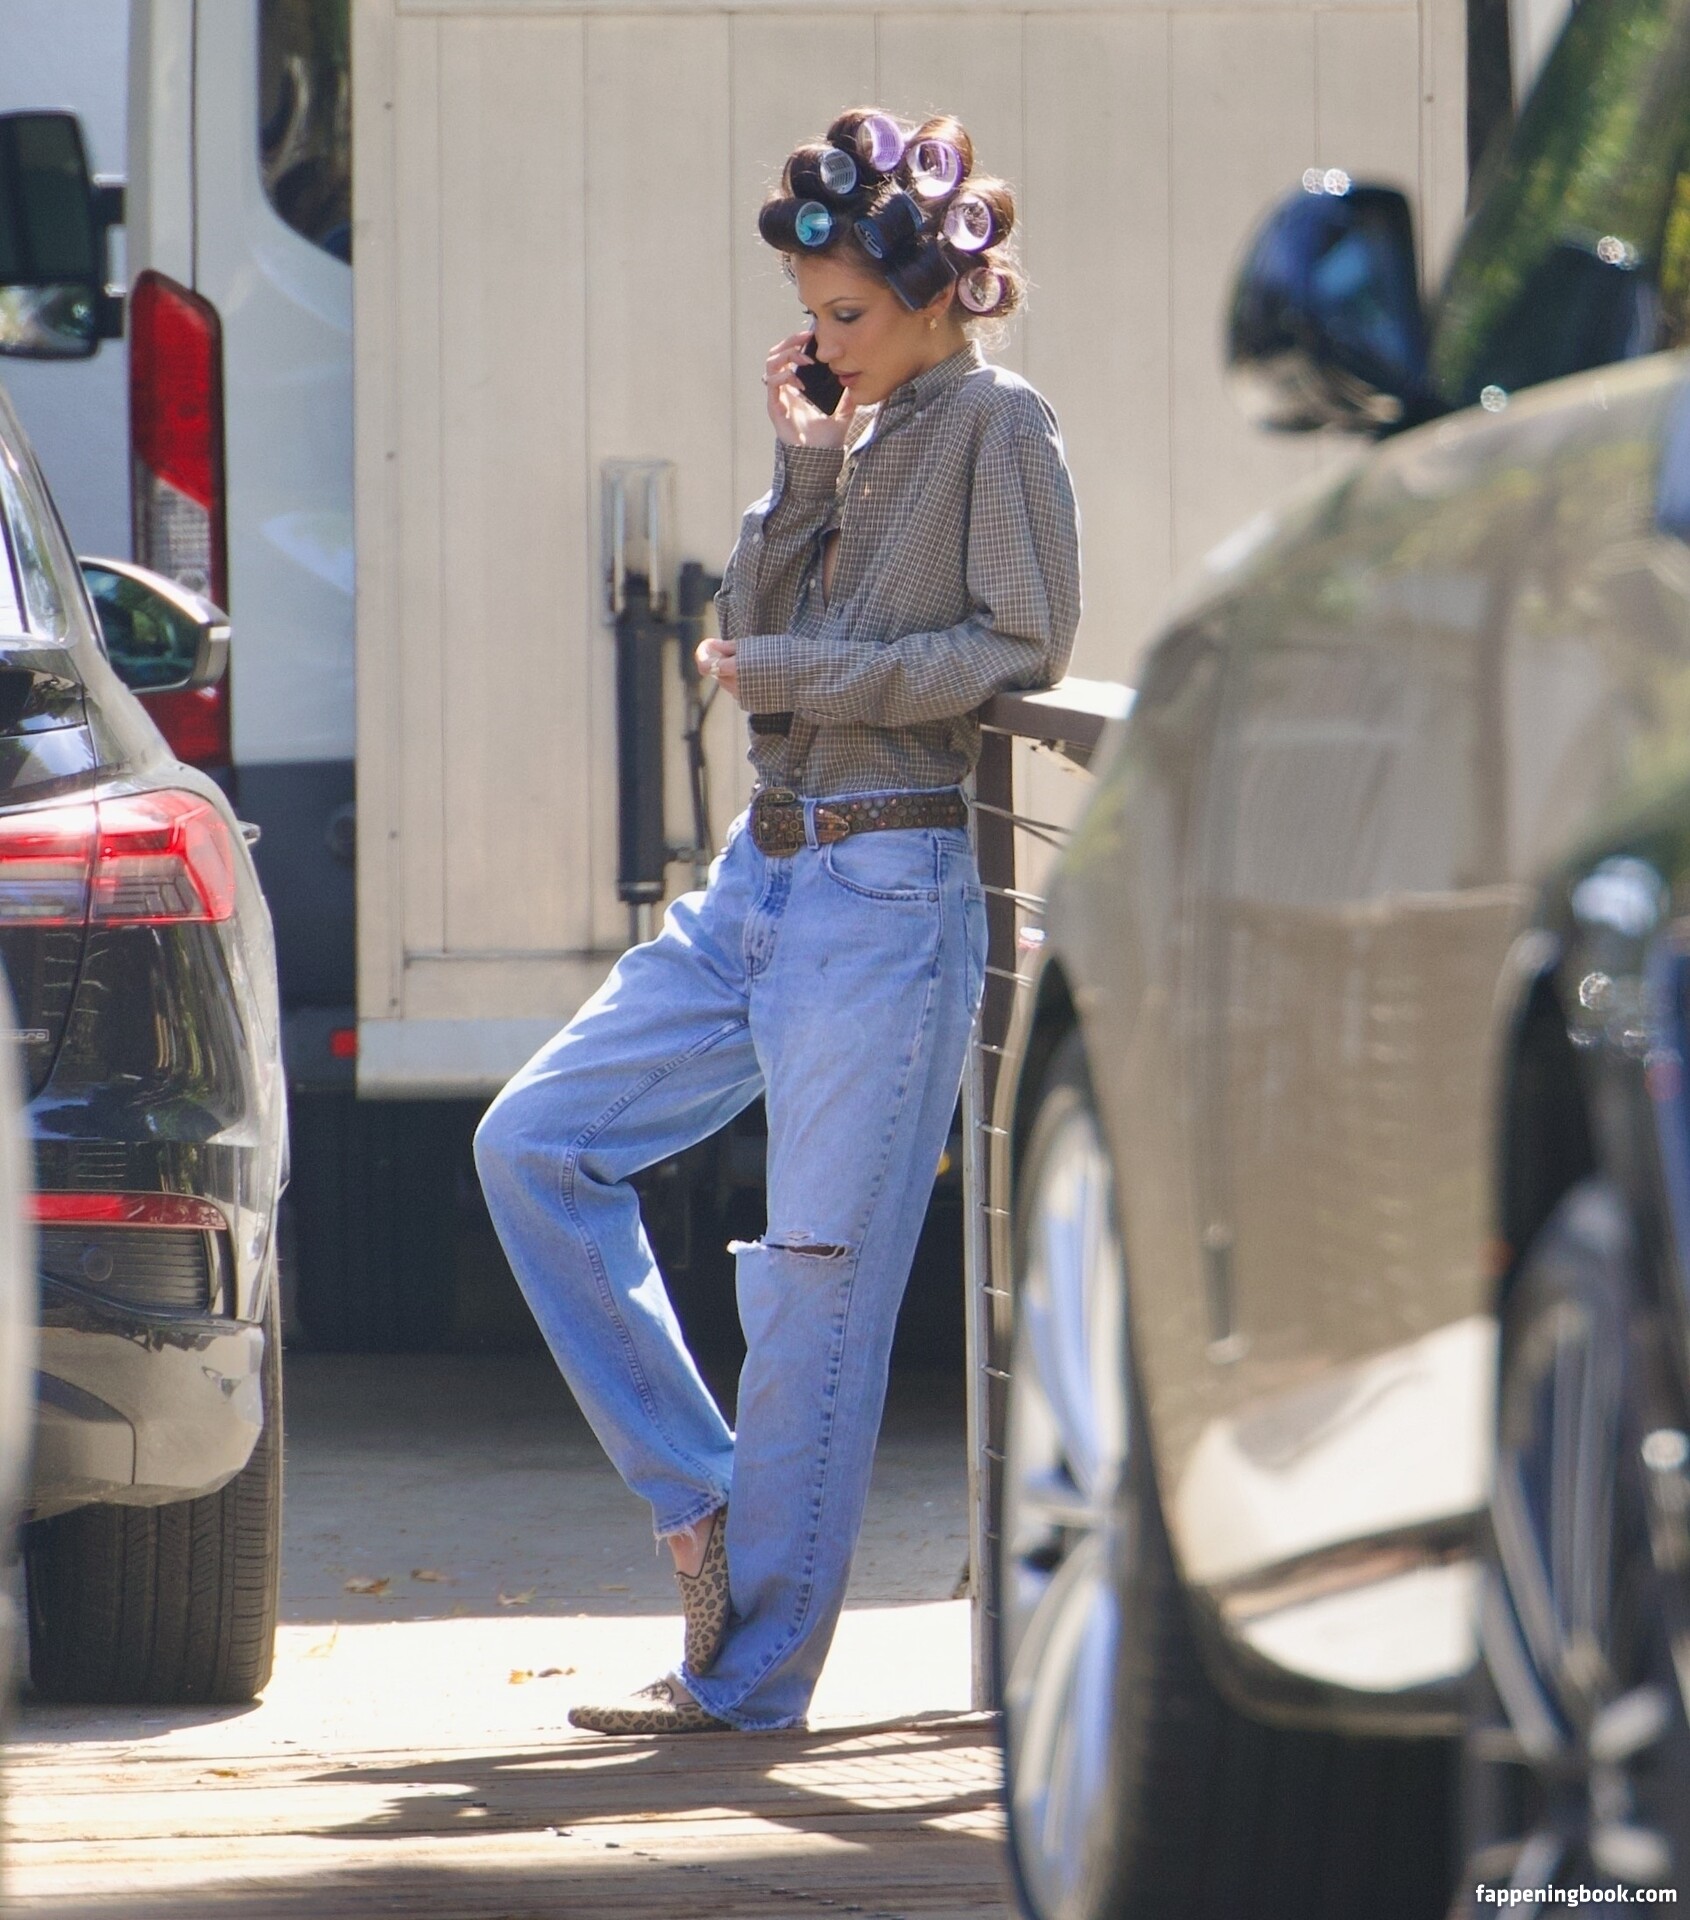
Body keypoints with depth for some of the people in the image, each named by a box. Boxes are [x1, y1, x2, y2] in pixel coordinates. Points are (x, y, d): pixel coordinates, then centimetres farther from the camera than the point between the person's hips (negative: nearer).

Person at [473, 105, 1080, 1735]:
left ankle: (748, 1676, -1)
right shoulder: (861, 438, 17)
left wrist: (808, 669, -11)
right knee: (534, 1143, 4)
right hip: (765, 873, 9)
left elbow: (1024, 649, -13)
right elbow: (752, 642, 12)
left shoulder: (997, 427, -5)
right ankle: (698, 1492, 9)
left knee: (820, 1284, -6)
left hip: (893, 890, -9)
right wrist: (801, 465, 2)